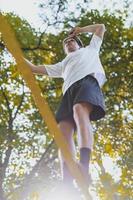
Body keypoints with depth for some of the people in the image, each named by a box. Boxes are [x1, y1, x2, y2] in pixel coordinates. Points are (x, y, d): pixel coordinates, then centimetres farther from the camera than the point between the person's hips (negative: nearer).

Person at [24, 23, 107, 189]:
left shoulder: (90, 48, 40)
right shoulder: (62, 65, 44)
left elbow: (101, 27, 45)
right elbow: (36, 69, 44)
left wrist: (80, 30, 51)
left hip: (88, 80, -4)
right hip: (70, 89, 5)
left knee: (80, 111, -38)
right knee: (63, 131, -22)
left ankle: (84, 167, -60)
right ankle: (67, 183, -40)